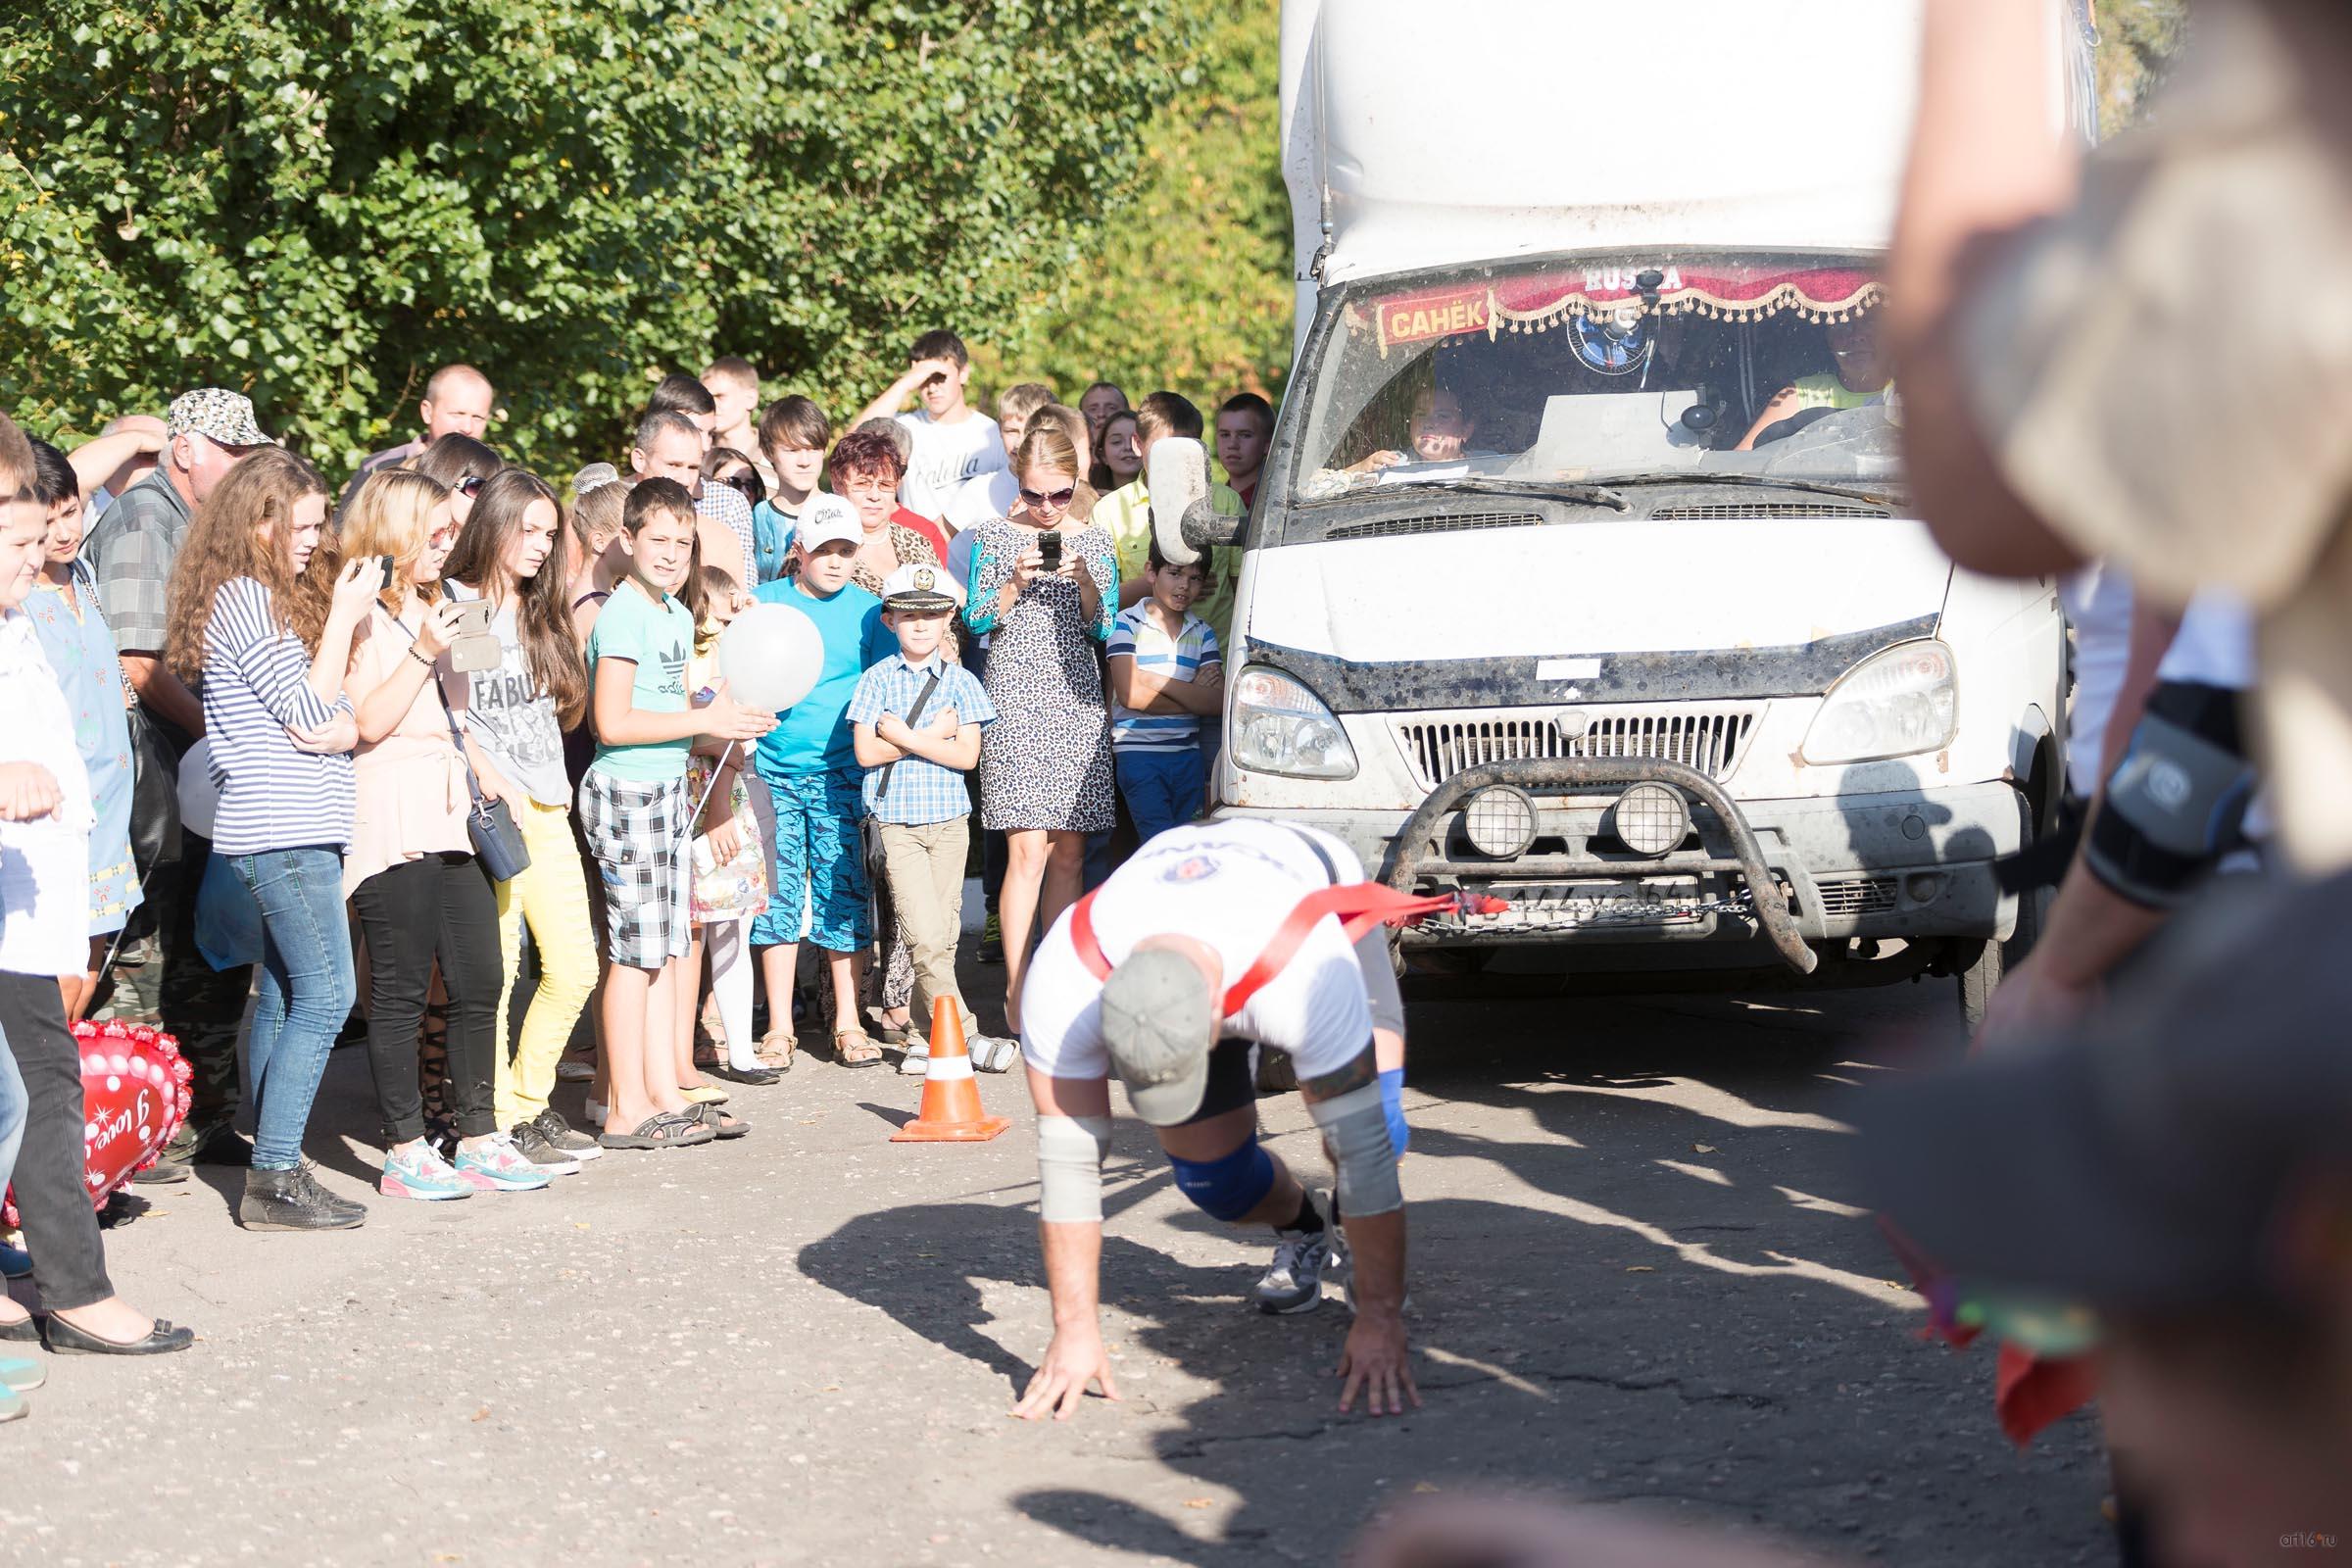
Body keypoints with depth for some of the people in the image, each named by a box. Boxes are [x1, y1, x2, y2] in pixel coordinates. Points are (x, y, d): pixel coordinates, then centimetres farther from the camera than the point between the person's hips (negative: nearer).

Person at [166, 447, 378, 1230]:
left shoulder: (276, 596, 18)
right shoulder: (244, 598, -12)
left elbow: (334, 723, 16)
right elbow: (310, 712, -14)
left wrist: (337, 724, -7)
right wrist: (343, 616, -9)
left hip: (295, 830, 10)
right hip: (282, 830, -10)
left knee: (282, 998, 13)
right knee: (324, 997, -11)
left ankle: (272, 1169, 19)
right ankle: (276, 1177, -11)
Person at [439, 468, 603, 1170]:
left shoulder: (542, 613, 19)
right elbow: (450, 720, -8)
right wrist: (494, 782, -17)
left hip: (547, 808, 7)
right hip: (488, 809, -7)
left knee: (575, 967, 3)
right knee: (496, 973, -7)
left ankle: (530, 1103, 17)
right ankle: (497, 1122, 1)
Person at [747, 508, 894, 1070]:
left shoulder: (867, 611, 5)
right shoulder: (764, 601, 5)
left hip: (840, 775, 0)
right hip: (773, 773, 0)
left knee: (844, 894, 1)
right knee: (777, 896, 1)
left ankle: (848, 1025, 10)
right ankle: (778, 1029, 8)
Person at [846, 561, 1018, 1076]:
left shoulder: (961, 682, 5)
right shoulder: (877, 680, 2)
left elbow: (967, 755, -5)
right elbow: (866, 752, -7)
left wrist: (905, 737, -11)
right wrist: (933, 735, -8)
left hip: (949, 820, 2)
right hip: (896, 821, -2)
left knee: (943, 937, 4)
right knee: (925, 937, -13)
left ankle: (925, 1037, 13)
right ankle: (965, 1035, -9)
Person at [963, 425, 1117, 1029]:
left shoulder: (1094, 540, 10)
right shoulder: (996, 537, 3)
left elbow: (1102, 628, 5)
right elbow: (977, 619, 1)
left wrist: (1084, 579, -12)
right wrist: (1015, 583, -15)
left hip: (1076, 700, 3)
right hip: (1015, 699, -3)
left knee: (1069, 853, 3)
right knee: (1027, 850, -11)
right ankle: (1017, 994, -7)